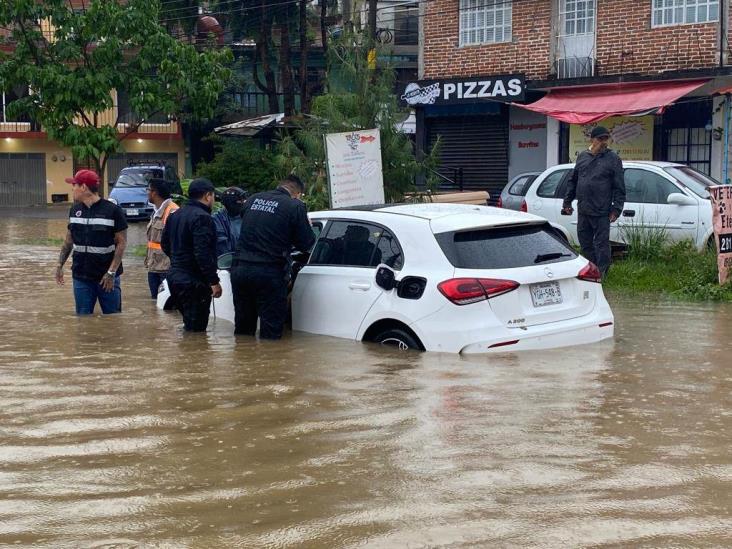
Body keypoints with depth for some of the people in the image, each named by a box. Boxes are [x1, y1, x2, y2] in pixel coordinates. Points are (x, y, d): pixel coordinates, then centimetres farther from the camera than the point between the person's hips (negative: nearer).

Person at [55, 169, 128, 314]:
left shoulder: (112, 210, -10)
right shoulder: (75, 210, 7)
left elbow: (122, 243, -10)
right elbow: (69, 240, 16)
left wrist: (111, 272, -16)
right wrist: (60, 265, 11)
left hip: (106, 277, -4)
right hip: (81, 277, 5)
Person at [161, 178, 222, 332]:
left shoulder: (175, 215, 13)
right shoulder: (202, 217, -17)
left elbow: (165, 244, 21)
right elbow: (203, 254, -24)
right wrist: (214, 281, -20)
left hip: (174, 277, 10)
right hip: (194, 282, -10)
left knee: (189, 324, 20)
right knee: (196, 328, -5)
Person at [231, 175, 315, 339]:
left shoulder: (253, 200, 13)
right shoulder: (295, 206, -5)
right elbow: (306, 244, -1)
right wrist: (308, 227, 19)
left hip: (240, 269, 6)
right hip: (269, 273, -6)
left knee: (242, 331, 17)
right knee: (271, 332, 1)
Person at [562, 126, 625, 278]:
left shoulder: (613, 159, -1)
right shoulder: (582, 157, 11)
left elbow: (619, 188, -4)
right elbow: (573, 181, 19)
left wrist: (616, 209, -10)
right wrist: (567, 202, 15)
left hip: (601, 212, -5)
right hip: (583, 211, 5)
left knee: (601, 243, -2)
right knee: (585, 243, 11)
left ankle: (601, 273, 4)